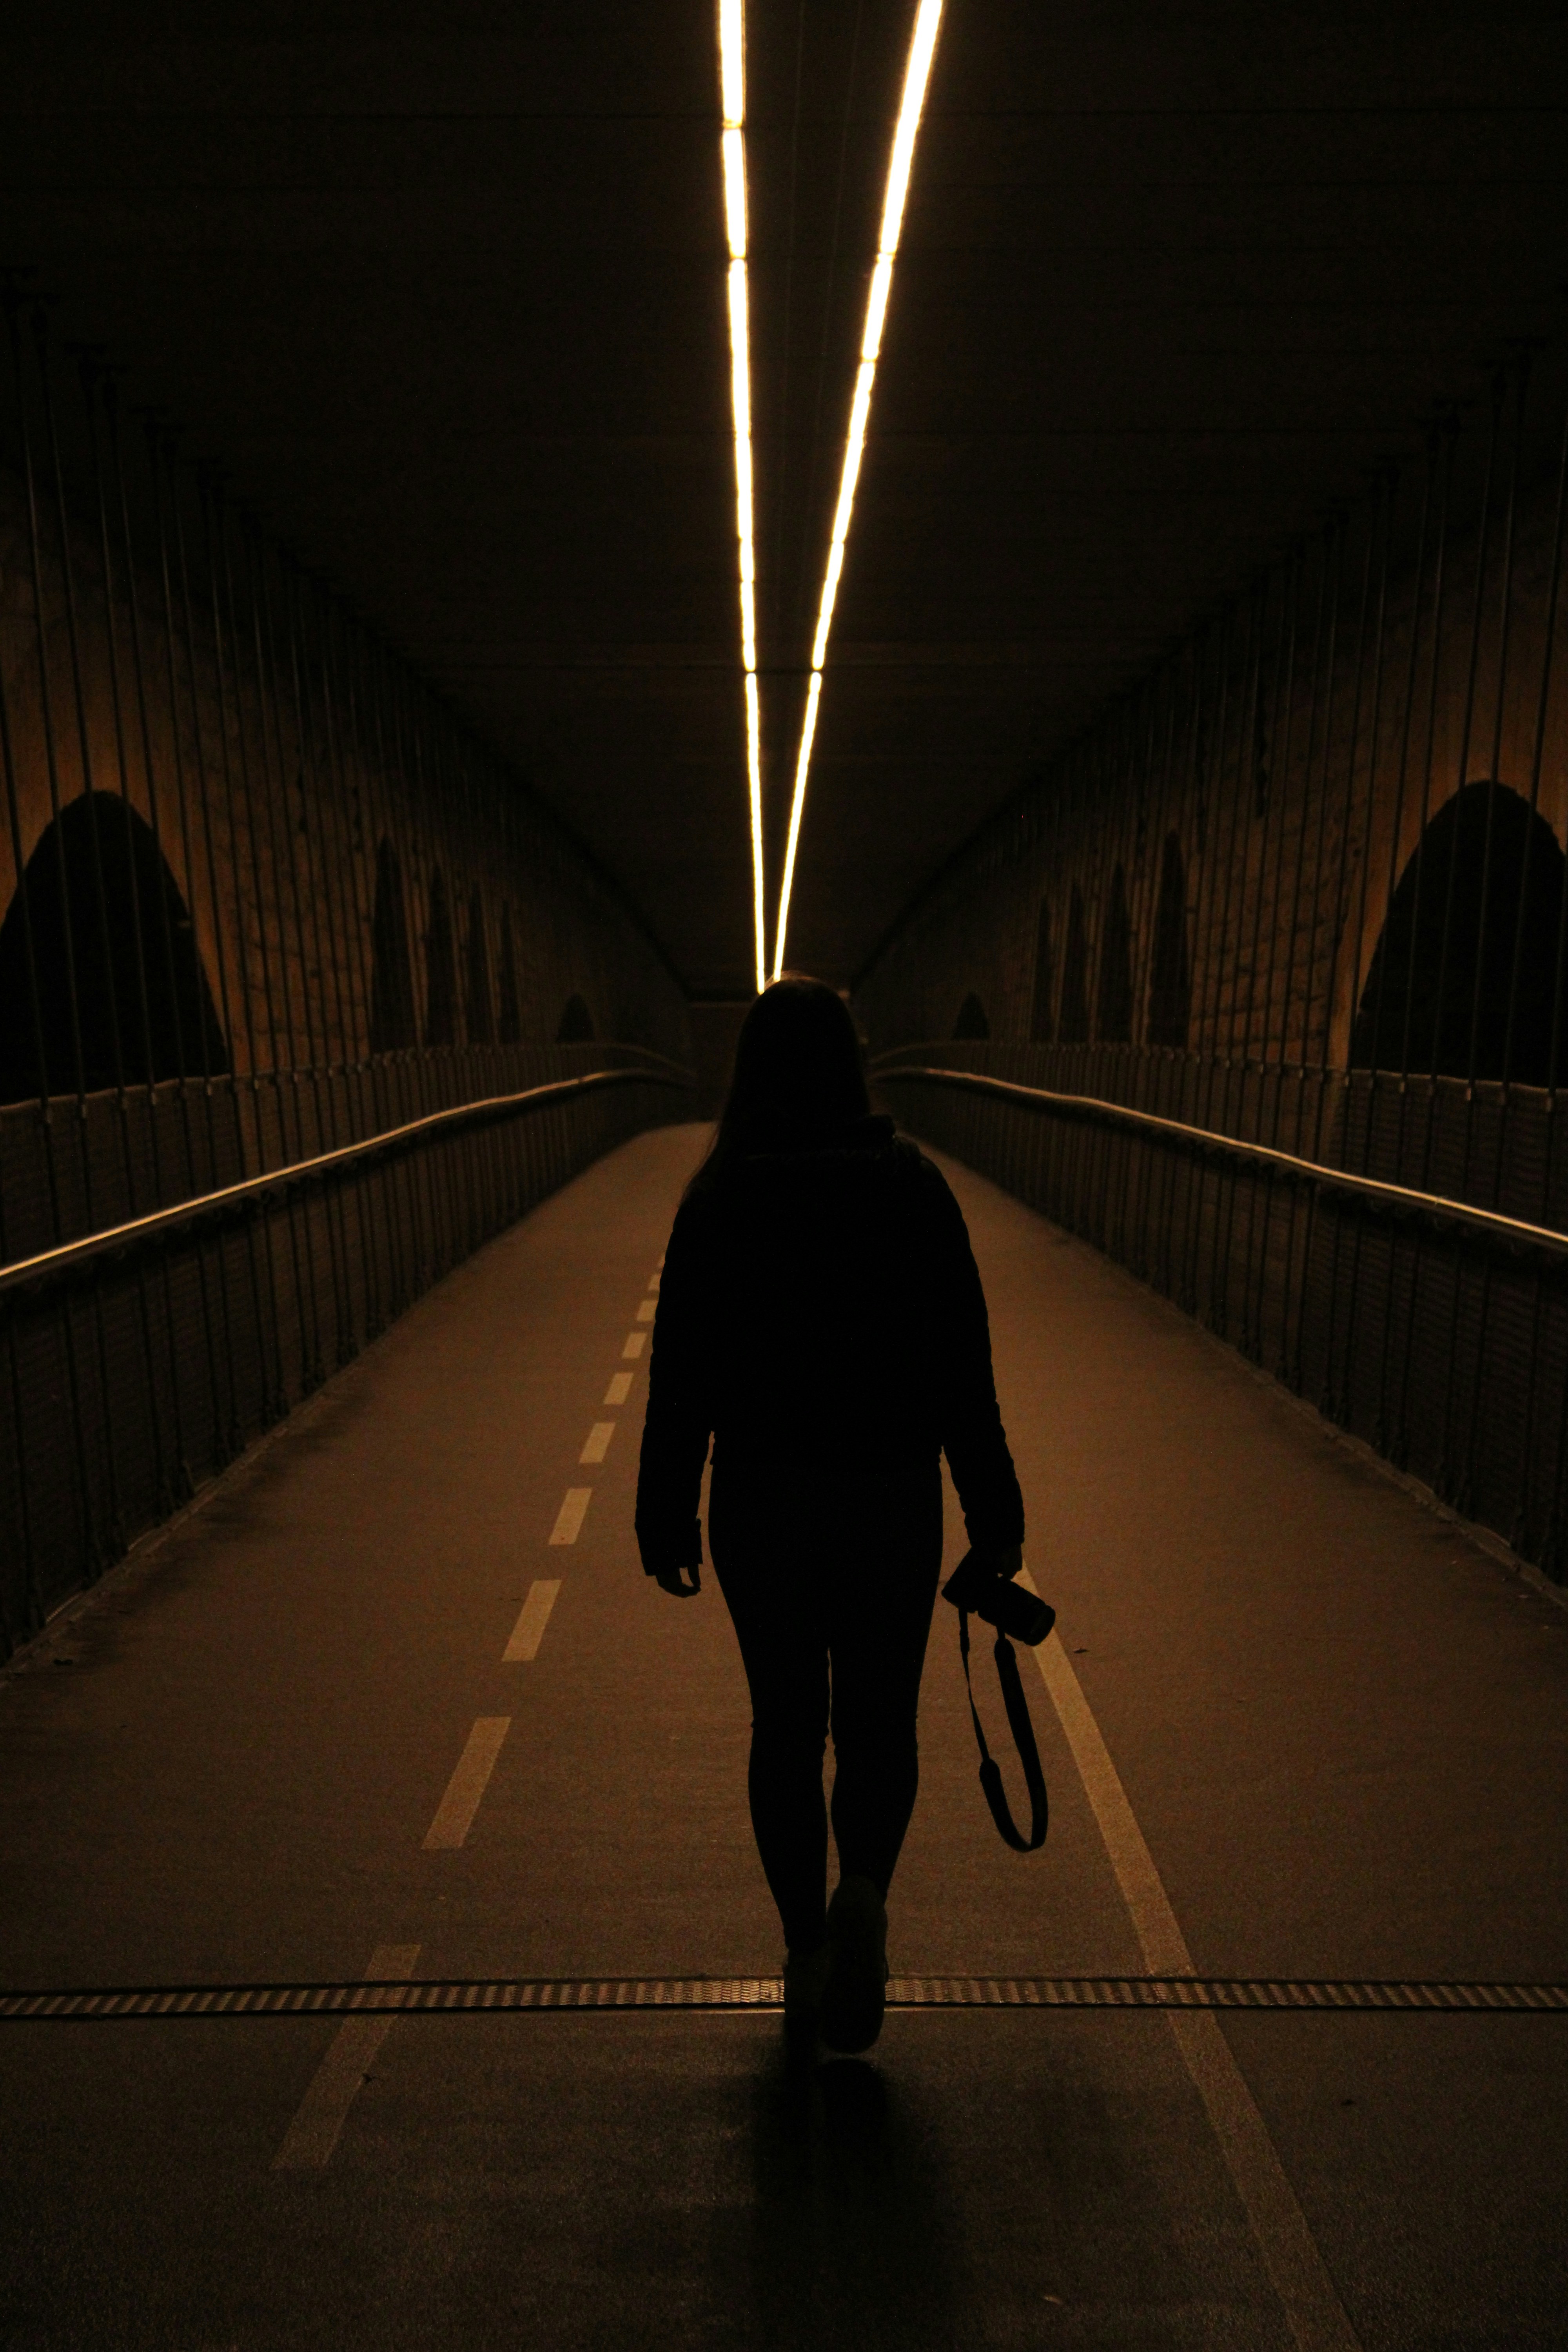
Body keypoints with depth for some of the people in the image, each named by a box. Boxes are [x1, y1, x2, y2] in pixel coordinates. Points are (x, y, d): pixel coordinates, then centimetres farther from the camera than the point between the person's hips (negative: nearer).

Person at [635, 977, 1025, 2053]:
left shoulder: (720, 1198, -6)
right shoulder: (914, 1185, -7)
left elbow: (683, 1372, -3)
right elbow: (965, 1366, -5)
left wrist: (668, 1511, 7)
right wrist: (993, 1509, 4)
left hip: (761, 1498, 1)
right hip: (892, 1491, 0)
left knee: (785, 1723, 15)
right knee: (880, 1717, 16)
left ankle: (806, 1951, 25)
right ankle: (865, 1890, -7)